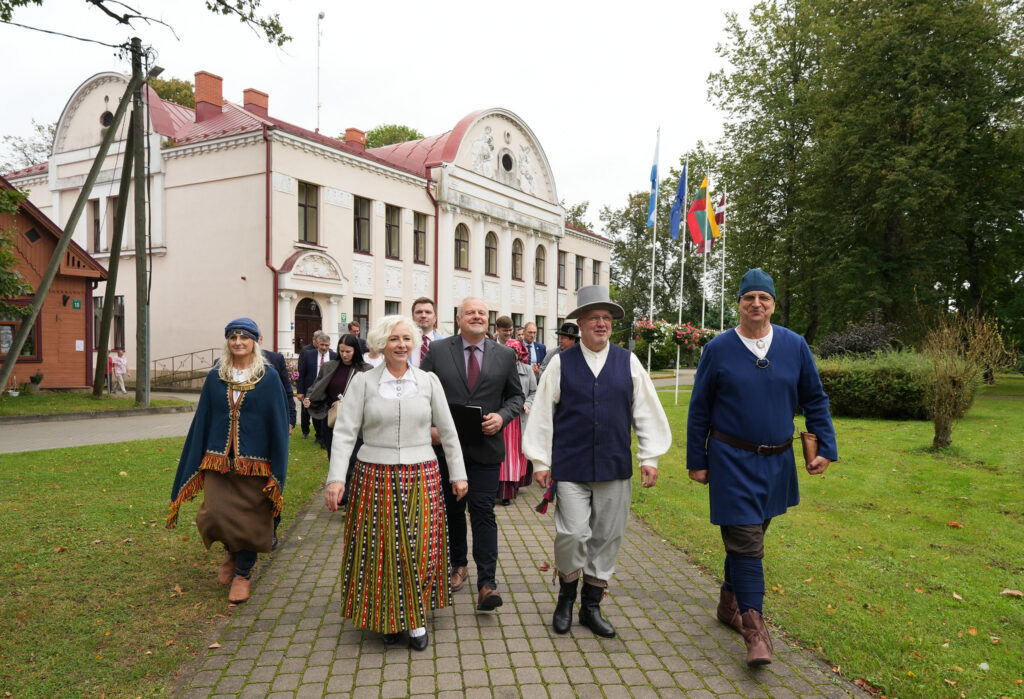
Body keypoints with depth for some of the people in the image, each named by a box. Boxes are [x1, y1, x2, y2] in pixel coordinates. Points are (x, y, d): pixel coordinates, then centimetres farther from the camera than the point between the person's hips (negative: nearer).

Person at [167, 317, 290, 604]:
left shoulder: (268, 379, -2)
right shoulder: (215, 378, 6)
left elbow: (278, 425, -2)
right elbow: (202, 420, 10)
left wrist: (276, 474, -6)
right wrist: (196, 462, 6)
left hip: (254, 463, -2)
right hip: (219, 461, 2)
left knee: (249, 521, 3)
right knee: (214, 516, -8)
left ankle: (243, 573, 25)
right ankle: (231, 551, 25)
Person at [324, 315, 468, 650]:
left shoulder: (429, 381, 4)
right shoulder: (363, 382, 0)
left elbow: (448, 432, 9)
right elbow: (344, 432, -4)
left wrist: (458, 474, 10)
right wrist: (336, 478, -13)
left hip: (421, 479, 1)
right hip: (375, 479, -1)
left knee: (420, 550, 1)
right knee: (381, 551, 5)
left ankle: (416, 618, 20)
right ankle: (387, 618, 25)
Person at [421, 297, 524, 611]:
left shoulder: (505, 355, 4)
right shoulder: (437, 350, 2)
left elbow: (515, 395, 9)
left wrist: (501, 417, -10)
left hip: (485, 447, -1)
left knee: (483, 512, -5)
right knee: (452, 510, 15)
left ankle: (486, 584, -1)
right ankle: (458, 565, 35)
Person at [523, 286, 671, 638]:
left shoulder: (628, 362, 5)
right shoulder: (561, 363, 0)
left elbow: (646, 411, 8)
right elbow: (542, 413, 2)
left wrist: (649, 457, 4)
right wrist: (540, 461, 1)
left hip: (615, 467, 2)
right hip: (570, 468, -2)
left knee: (606, 538, 9)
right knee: (572, 535, -7)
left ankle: (591, 606, 26)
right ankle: (566, 598, 21)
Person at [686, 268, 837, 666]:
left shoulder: (795, 346, 1)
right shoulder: (718, 349, -5)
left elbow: (815, 399, 9)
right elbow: (699, 410, 0)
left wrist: (825, 447, 1)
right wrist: (697, 461, 0)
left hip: (777, 462, 4)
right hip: (732, 461, -3)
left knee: (749, 536, 16)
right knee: (745, 541, -7)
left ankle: (730, 604, 34)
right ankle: (754, 629, 0)